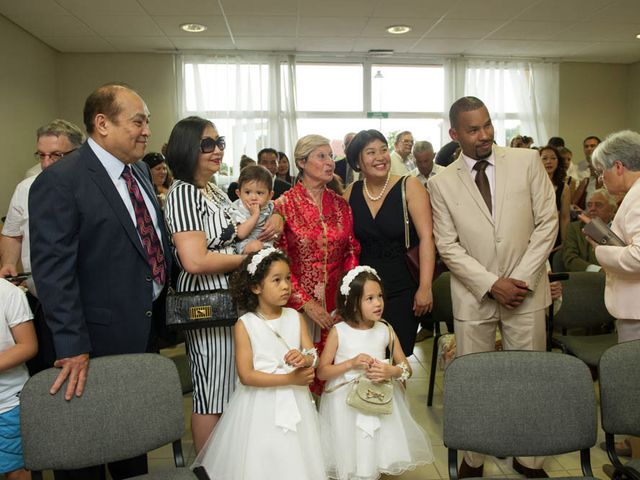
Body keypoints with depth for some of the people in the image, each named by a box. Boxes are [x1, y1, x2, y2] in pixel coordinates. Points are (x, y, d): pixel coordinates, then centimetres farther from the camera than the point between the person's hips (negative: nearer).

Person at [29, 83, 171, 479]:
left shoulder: (140, 170, 5)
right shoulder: (60, 181, -19)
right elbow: (53, 272, -22)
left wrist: (160, 306, 9)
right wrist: (72, 348, -24)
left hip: (146, 327, 7)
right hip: (101, 335, -7)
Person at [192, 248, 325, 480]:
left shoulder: (295, 317, 1)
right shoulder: (245, 325, -10)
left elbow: (313, 358, -2)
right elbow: (246, 376, -15)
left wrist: (305, 359, -25)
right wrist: (291, 378, -20)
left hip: (294, 404, 4)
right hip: (260, 408, -3)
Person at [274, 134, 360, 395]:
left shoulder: (341, 205, 7)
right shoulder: (284, 205, -5)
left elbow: (352, 253, 9)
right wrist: (306, 302, -12)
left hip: (337, 304, 3)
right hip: (299, 303, -3)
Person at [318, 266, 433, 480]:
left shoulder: (385, 331, -3)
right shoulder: (338, 331, -10)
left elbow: (407, 369, 3)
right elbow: (322, 372, -7)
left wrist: (391, 371, -19)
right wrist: (351, 363, -20)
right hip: (345, 404, -2)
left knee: (373, 453, 9)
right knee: (348, 461, 6)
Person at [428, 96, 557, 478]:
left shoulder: (527, 161, 0)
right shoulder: (442, 183, -1)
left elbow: (547, 222, 0)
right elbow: (448, 245, -3)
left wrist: (521, 278, -8)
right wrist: (491, 284, -12)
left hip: (526, 290, 1)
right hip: (474, 296, 0)